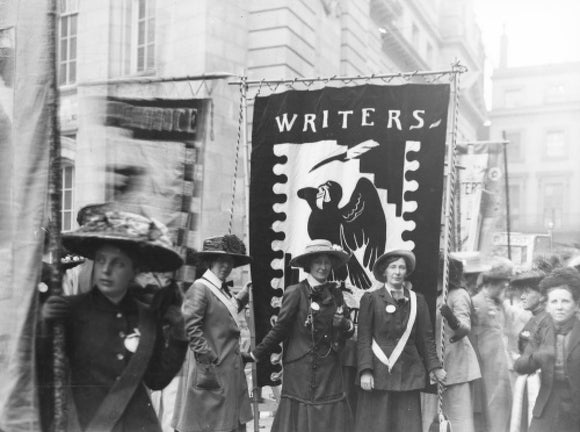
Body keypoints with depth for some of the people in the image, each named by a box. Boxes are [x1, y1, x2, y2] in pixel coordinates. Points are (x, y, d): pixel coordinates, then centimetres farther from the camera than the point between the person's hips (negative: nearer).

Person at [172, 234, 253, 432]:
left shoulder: (224, 289, 15)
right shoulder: (199, 289, -12)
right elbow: (191, 328, -18)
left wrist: (245, 293, 24)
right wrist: (208, 360, -20)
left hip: (231, 372, 9)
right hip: (211, 373, -9)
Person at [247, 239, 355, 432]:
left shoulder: (335, 292, 8)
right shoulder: (295, 292, -7)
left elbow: (347, 331, 16)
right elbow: (280, 328, -2)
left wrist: (347, 326, -6)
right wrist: (257, 354, -1)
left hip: (330, 372, 4)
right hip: (301, 371, -4)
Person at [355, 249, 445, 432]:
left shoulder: (417, 300, 9)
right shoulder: (371, 299, 1)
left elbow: (426, 338, 10)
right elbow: (363, 339, -3)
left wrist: (434, 366, 0)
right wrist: (365, 371, -11)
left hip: (408, 375, 2)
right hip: (378, 374, -2)